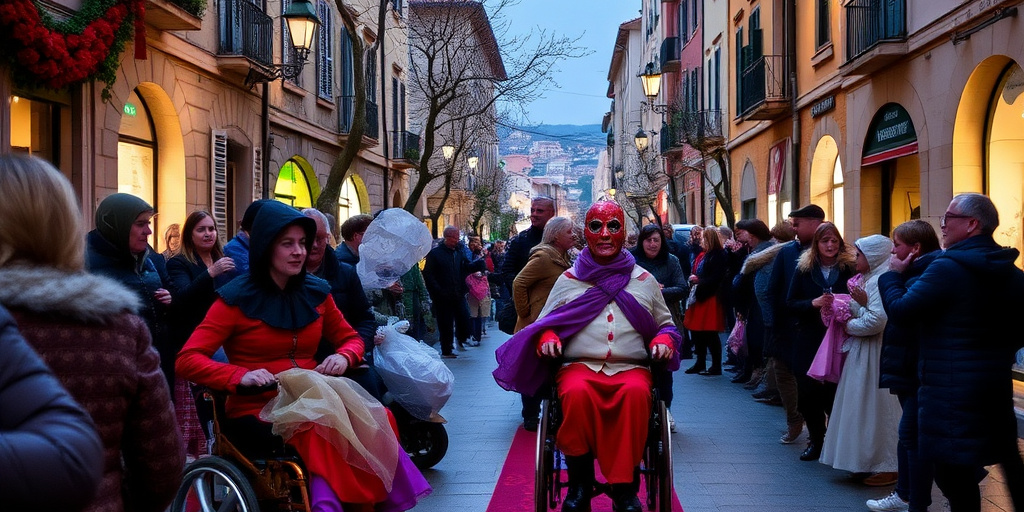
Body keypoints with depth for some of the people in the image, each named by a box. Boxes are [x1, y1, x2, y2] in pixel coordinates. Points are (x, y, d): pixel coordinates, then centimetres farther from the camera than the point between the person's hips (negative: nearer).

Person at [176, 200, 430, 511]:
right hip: (258, 411, -4)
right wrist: (241, 376, -26)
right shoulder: (237, 298, -3)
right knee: (326, 432, -35)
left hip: (311, 401, 4)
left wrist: (344, 357, -4)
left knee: (372, 422, -26)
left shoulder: (316, 292, 9)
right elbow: (186, 361, -9)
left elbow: (350, 338, 21)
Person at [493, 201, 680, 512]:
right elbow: (544, 324, 19)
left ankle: (623, 487, -25)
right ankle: (579, 482, -19)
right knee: (576, 392, -37)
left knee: (636, 392, -36)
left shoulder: (644, 280, 17)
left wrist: (664, 340, -1)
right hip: (580, 364, 0)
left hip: (631, 367, 0)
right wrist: (548, 338, -5)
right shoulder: (568, 279, 16)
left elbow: (665, 325, 23)